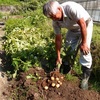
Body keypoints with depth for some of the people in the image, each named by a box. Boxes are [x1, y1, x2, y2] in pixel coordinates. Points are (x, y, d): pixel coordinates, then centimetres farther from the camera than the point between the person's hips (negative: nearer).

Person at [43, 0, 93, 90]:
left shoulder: (71, 7, -39)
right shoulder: (55, 22, -18)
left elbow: (82, 24, -33)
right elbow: (58, 39, -10)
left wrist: (84, 43, -28)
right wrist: (58, 57, -7)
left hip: (86, 25, -5)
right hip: (73, 29, 6)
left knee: (84, 50, -16)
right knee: (68, 48, 2)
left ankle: (86, 77, -6)